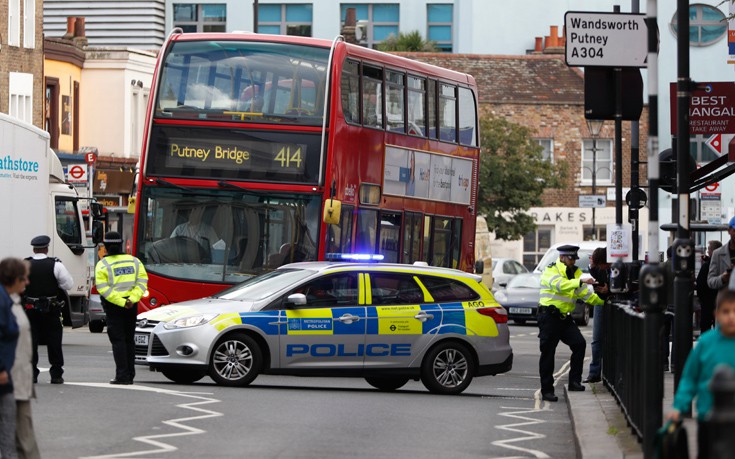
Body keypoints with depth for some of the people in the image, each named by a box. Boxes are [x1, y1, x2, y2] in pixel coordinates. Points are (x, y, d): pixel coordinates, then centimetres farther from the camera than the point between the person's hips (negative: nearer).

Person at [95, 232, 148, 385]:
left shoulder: (102, 265, -7)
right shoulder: (134, 261, 6)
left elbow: (103, 288, -15)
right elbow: (142, 282, -2)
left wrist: (121, 302, -17)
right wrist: (132, 299, -11)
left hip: (113, 307, -4)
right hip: (132, 307, 4)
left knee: (118, 340, -2)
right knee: (129, 340, 13)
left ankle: (122, 375, -8)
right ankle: (130, 375, 15)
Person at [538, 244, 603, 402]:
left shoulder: (575, 273, 15)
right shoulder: (551, 271, -8)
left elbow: (586, 294, 11)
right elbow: (559, 284, -29)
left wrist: (601, 300, -4)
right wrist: (581, 281, -37)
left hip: (565, 317, 6)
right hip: (549, 316, -6)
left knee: (579, 343, -11)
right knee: (548, 353, -3)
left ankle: (574, 381, -3)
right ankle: (546, 390, 2)